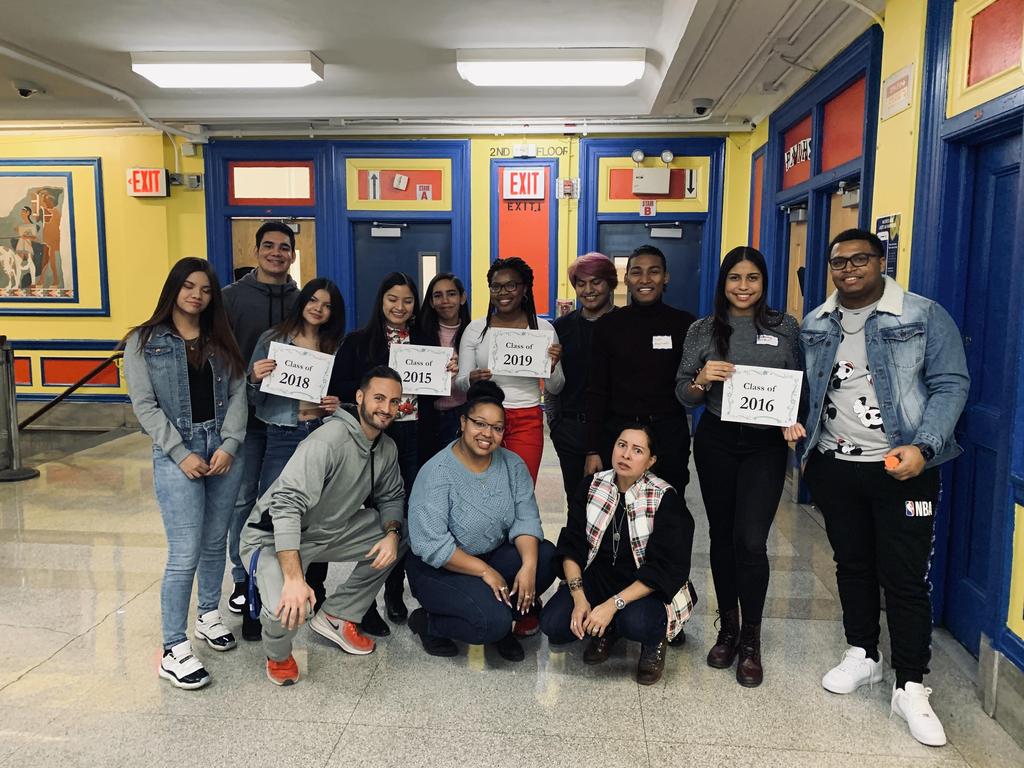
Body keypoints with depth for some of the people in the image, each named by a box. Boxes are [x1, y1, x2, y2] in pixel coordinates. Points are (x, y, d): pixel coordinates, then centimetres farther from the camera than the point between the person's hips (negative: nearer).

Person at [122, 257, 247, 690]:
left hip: (223, 448, 4)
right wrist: (182, 453, -12)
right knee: (185, 553, -8)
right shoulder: (144, 342, 1)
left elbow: (238, 393, 5)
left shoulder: (222, 341, 12)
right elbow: (144, 404, -6)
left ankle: (208, 616, 33)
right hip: (176, 453, -4)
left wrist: (230, 444, -8)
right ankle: (174, 650, 2)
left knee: (215, 543, 13)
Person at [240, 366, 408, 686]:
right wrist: (293, 579, -42)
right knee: (290, 609, -33)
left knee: (400, 537, 0)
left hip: (329, 532, 8)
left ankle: (337, 616, 9)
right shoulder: (330, 439, -29)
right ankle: (278, 654, 6)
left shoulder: (388, 449, -1)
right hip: (273, 537, -8)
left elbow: (390, 498, 12)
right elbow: (286, 504, -36)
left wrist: (391, 532, -12)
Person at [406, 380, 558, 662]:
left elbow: (526, 518, -8)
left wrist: (528, 566, -24)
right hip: (440, 568, -6)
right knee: (493, 621, -27)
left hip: (493, 556, 6)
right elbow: (431, 544, -24)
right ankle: (427, 622, 1)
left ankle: (501, 623, 3)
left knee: (547, 556, -17)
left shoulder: (512, 464, -3)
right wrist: (484, 571, -23)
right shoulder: (436, 473, -21)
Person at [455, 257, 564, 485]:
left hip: (527, 421, 0)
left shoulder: (543, 328, 2)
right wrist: (472, 379, -17)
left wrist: (552, 365, -14)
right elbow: (459, 383, 5)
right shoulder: (475, 329, 3)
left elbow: (555, 388, 6)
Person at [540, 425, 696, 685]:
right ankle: (607, 630, 13)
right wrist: (579, 597, -19)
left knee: (636, 622, -35)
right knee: (552, 624, -18)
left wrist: (613, 604, -28)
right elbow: (571, 546, -4)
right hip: (598, 576, 4)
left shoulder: (666, 499, -16)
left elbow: (665, 570, -19)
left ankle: (655, 641, 4)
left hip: (650, 587, -3)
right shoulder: (590, 486, -3)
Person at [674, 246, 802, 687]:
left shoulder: (785, 328, 4)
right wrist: (702, 379, -18)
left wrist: (794, 421, -8)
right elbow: (684, 396, 3)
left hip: (766, 443, -1)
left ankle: (751, 642, 10)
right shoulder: (703, 331, 3)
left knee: (750, 540, -9)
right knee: (722, 536, 10)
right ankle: (728, 627, 27)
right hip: (716, 442, 1)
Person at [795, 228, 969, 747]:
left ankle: (910, 687, 14)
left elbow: (950, 385, -8)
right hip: (834, 466, 4)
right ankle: (863, 654, 34)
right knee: (851, 565, 16)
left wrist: (923, 447, -20)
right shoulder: (814, 326, 8)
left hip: (903, 469, -4)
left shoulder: (924, 316, -5)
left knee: (905, 577, 0)